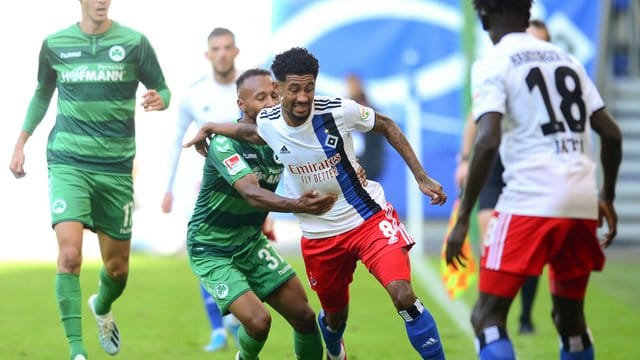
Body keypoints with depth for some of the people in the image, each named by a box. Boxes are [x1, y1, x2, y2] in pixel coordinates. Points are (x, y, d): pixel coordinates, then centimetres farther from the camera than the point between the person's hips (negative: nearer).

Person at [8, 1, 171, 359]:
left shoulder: (134, 42, 0)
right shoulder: (55, 44, 4)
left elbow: (162, 89, 6)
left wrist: (159, 99, -18)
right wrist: (21, 143, 17)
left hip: (116, 167, 1)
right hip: (68, 163, -1)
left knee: (118, 267, 10)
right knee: (70, 253, -20)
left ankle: (102, 308, 46)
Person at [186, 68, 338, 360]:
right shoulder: (225, 144, -25)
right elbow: (251, 193, -39)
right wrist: (296, 205, -56)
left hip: (252, 244, 6)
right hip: (211, 251, -6)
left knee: (303, 315, 0)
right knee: (258, 321, -19)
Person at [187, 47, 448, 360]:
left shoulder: (337, 110, -19)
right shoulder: (266, 124, -10)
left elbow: (386, 126, -2)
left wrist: (421, 177, -5)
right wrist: (211, 128, 8)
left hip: (369, 217, -3)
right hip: (319, 236, 3)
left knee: (403, 296, -24)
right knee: (335, 317, 17)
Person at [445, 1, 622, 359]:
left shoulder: (492, 64, -1)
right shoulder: (567, 60, 17)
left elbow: (488, 142, -14)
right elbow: (611, 133, 14)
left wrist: (463, 218, -11)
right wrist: (607, 198, 27)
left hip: (530, 200, -6)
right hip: (582, 203, 6)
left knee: (488, 316, -3)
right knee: (570, 317, 19)